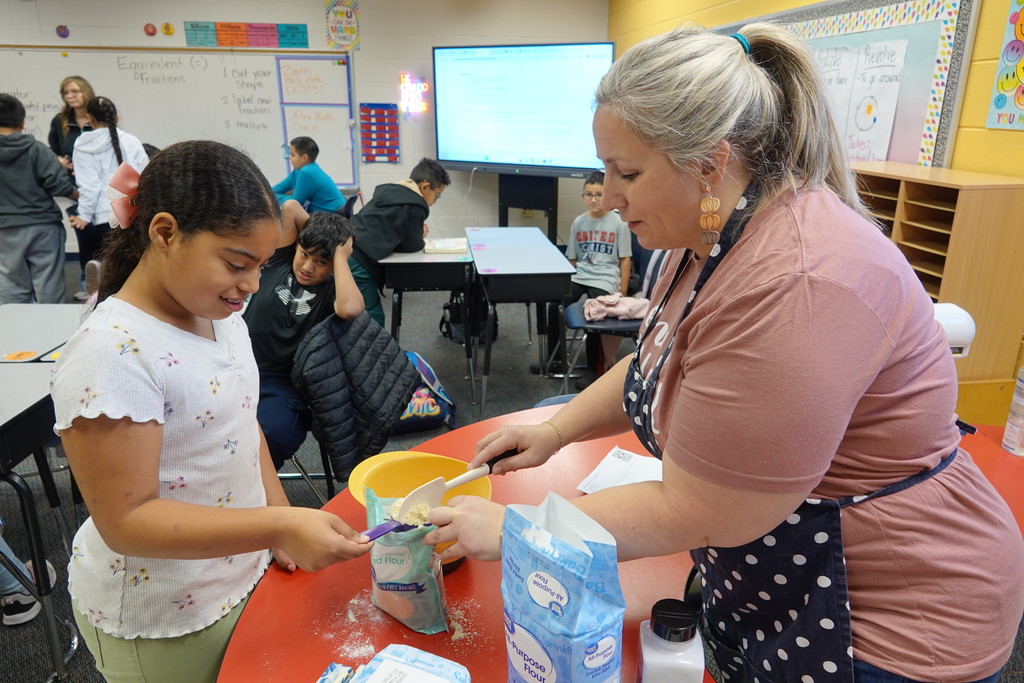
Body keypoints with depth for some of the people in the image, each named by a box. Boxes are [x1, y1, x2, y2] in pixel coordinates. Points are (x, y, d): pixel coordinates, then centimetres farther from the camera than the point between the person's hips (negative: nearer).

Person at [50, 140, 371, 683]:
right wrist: (278, 527, -33)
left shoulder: (219, 314, -2)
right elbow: (126, 520, -26)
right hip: (162, 625, -7)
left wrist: (280, 517, 2)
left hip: (242, 574, 7)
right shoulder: (112, 353, -27)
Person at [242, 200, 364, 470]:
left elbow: (350, 309, -29)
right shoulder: (280, 263, 6)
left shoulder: (330, 291, -4)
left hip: (284, 386, -3)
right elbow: (290, 208, 0)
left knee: (270, 434, -34)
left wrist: (340, 256, -17)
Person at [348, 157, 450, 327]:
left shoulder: (389, 191, 19)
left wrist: (416, 231, 20)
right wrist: (421, 237, 19)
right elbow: (410, 245, -1)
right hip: (358, 261, -10)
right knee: (373, 319, -2)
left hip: (346, 249, 10)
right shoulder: (415, 205, -9)